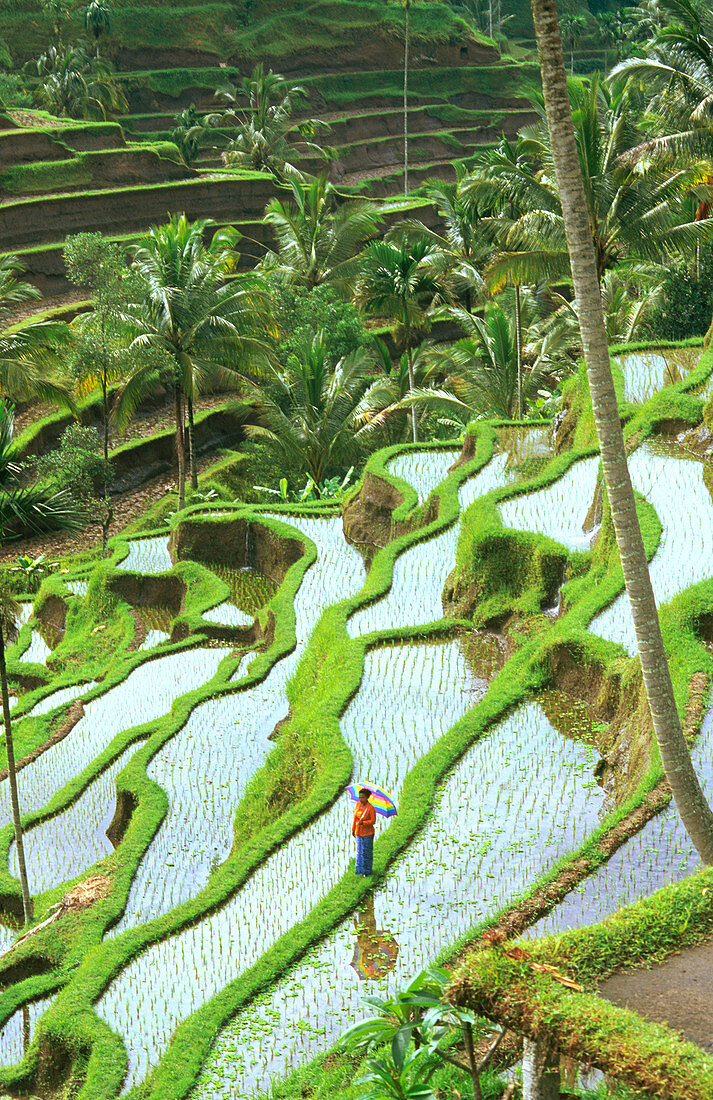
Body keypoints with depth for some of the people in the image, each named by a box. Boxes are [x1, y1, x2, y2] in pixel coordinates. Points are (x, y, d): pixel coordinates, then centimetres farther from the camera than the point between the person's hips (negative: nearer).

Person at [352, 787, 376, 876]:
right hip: (359, 832, 6)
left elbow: (373, 821, -17)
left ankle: (367, 870, 25)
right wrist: (353, 829, 11)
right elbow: (355, 817, 7)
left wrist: (363, 823, -30)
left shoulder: (371, 808, -22)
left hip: (367, 833, -6)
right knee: (359, 851, 18)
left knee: (366, 851, 7)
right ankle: (360, 869, 36)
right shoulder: (358, 804, -4)